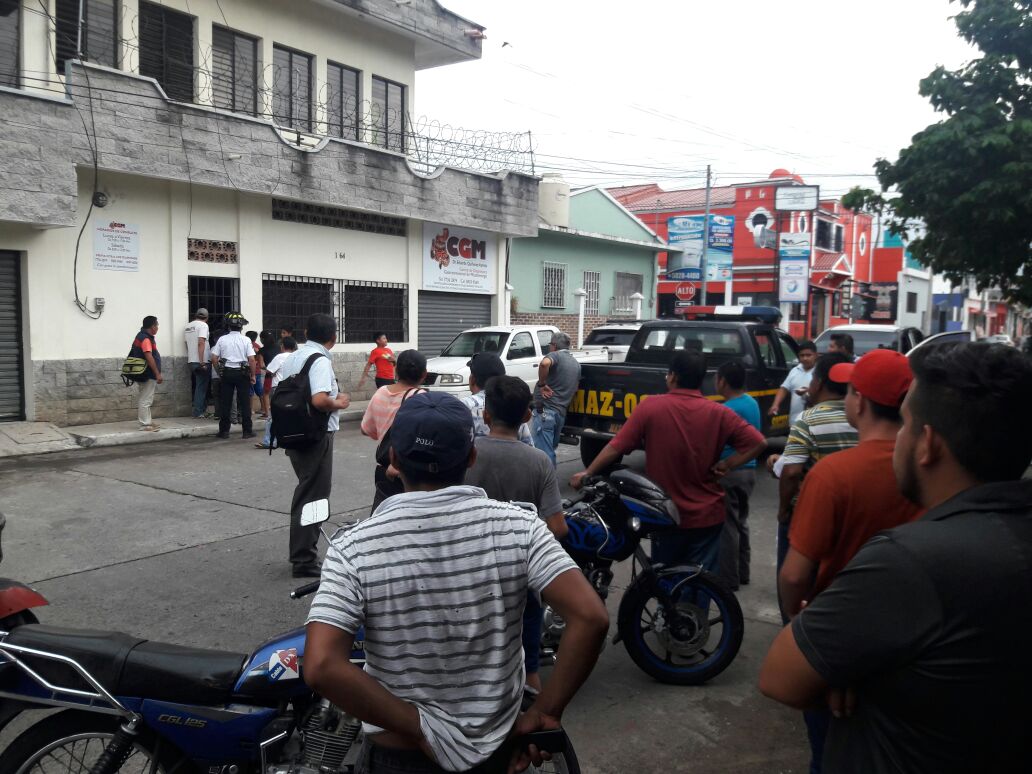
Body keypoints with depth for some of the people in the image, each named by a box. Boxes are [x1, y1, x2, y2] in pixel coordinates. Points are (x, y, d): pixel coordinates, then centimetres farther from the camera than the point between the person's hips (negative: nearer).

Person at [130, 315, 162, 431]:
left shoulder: (141, 336, 14)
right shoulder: (146, 339, -18)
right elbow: (149, 357, -25)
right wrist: (158, 374, -24)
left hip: (143, 375, 11)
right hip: (147, 376, -11)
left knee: (145, 400, 17)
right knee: (145, 400, -5)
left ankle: (148, 422, 25)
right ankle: (145, 424, -1)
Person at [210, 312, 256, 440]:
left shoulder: (222, 339, 1)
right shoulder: (246, 340, -4)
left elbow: (214, 358, 0)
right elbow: (251, 359, -9)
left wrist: (219, 372, 12)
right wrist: (252, 375, 0)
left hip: (226, 373, 2)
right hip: (242, 373, -2)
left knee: (225, 403, 7)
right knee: (244, 403, 4)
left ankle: (224, 431, 11)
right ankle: (247, 431, 5)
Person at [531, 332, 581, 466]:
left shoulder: (555, 355, -6)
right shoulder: (576, 363, 19)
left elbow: (544, 363, -29)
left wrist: (541, 384, -18)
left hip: (545, 411, -8)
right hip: (561, 413, 8)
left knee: (543, 453, -7)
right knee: (550, 450, 20)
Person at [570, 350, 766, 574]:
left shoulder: (650, 407, -11)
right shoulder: (718, 413, -6)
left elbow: (617, 446, -9)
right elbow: (758, 443, -12)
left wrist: (587, 473, 1)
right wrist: (726, 465, -6)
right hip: (707, 515, 1)